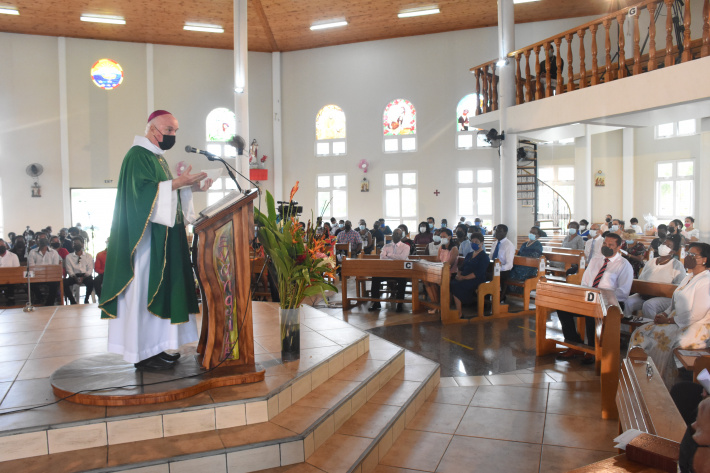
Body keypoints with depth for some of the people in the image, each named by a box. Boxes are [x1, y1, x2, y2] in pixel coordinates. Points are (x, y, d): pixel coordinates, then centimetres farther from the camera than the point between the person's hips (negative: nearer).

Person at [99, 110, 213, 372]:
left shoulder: (157, 157, 19)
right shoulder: (137, 156, -10)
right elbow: (142, 192, -22)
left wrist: (191, 187, 8)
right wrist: (177, 183, -27)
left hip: (162, 238, 10)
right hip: (146, 236, -10)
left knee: (160, 289, 10)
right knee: (144, 291, -6)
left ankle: (156, 347, 17)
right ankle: (143, 353, 1)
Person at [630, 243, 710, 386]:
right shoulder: (688, 278, 15)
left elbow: (697, 315, -21)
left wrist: (669, 320, -15)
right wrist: (664, 314, 1)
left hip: (694, 327, -9)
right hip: (677, 321, 9)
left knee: (661, 338, -25)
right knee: (640, 333, -4)